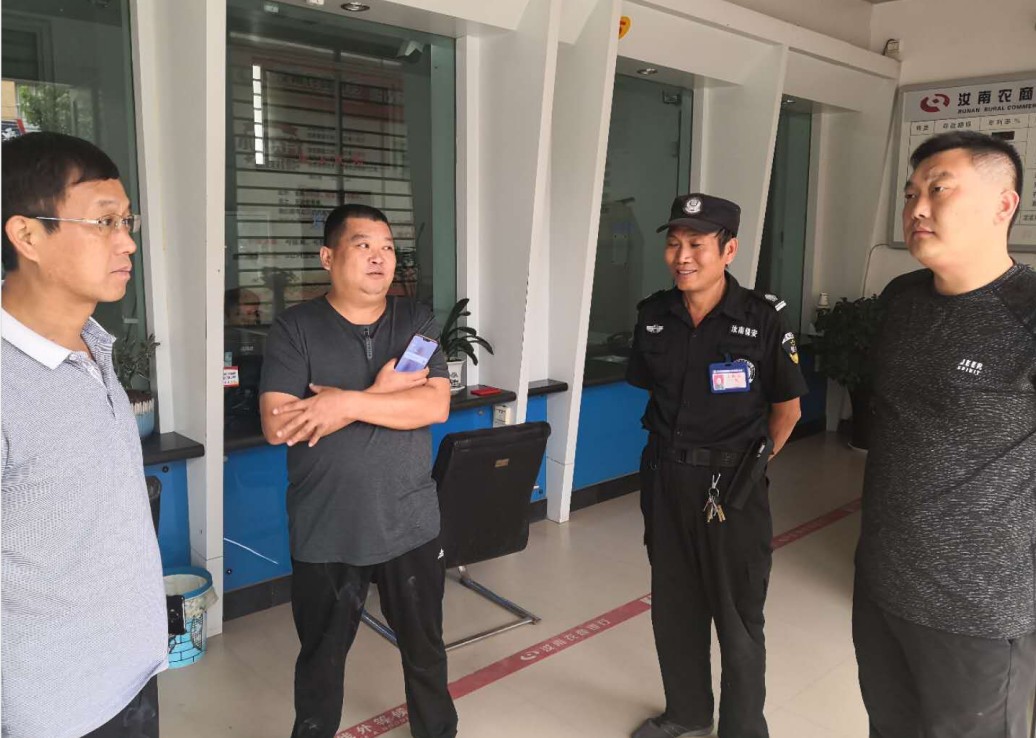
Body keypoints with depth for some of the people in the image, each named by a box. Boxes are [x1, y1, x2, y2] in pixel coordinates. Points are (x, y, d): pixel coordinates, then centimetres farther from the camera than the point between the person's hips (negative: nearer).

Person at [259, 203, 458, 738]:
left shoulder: (417, 323, 0)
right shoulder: (294, 329, -8)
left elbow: (435, 405, -13)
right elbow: (277, 426, -18)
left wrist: (347, 402, -23)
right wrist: (381, 392, -19)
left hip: (411, 526, 2)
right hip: (325, 532, -2)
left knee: (425, 648, 21)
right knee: (320, 658, 18)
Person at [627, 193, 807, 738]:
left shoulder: (764, 319, -15)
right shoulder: (653, 315, -2)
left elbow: (787, 410, -3)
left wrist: (750, 464, 4)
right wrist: (675, 453, 10)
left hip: (732, 485, -4)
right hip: (666, 479, 5)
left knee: (737, 618, 9)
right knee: (673, 606, 18)